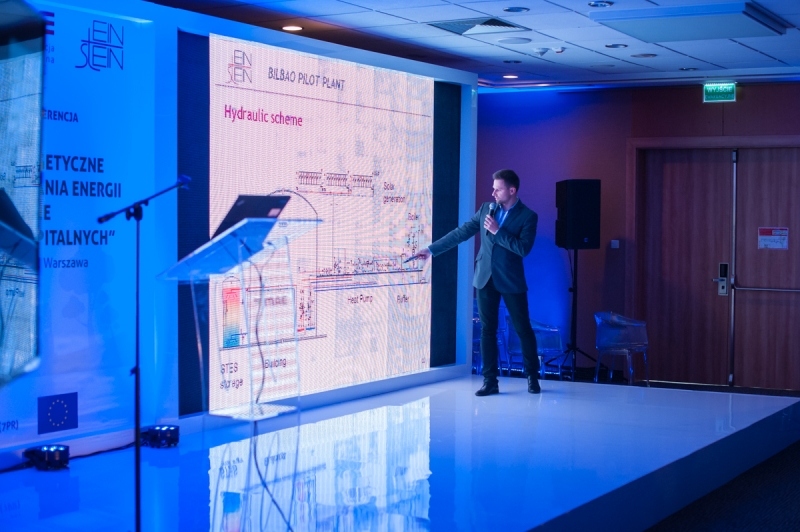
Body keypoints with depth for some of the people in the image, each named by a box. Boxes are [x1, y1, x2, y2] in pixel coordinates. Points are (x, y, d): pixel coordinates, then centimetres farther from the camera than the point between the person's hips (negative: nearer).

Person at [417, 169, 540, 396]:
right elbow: (461, 232, 7)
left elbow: (524, 248, -18)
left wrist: (498, 231, -21)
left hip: (511, 281, -4)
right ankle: (490, 381, 9)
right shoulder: (486, 209, 5)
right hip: (485, 278, 4)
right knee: (487, 330, 4)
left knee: (523, 329, 4)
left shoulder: (528, 216, -7)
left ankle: (532, 377, 19)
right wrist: (432, 249, 4)